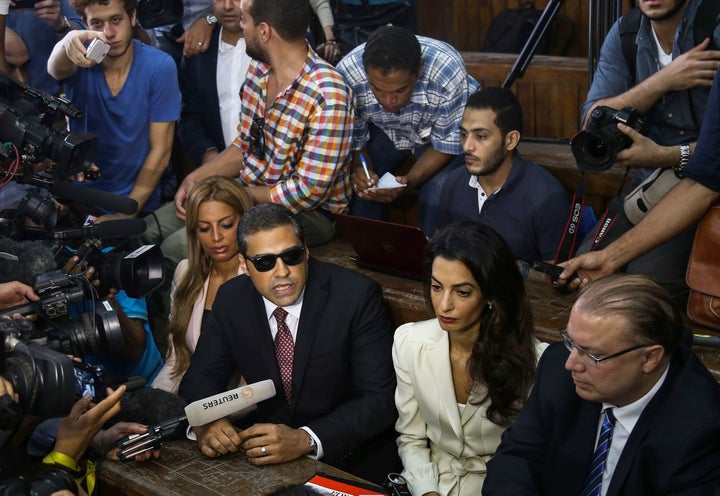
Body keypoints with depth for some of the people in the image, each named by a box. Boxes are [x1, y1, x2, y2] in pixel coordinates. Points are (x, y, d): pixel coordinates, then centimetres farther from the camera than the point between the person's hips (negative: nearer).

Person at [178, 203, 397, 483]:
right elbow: (200, 378, 5)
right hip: (266, 454, 4)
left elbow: (380, 399, -17)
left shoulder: (357, 295, -15)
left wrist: (306, 440, -31)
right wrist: (204, 423, -19)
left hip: (350, 458, -4)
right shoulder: (231, 299, -2)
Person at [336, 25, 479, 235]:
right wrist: (360, 169, -36)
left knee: (441, 193, -25)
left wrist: (409, 181, -39)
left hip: (437, 130, -2)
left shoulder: (449, 74, -37)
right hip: (382, 130, 2)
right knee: (358, 187, -19)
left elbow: (446, 146, -23)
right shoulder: (348, 74, -31)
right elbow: (353, 141, -14)